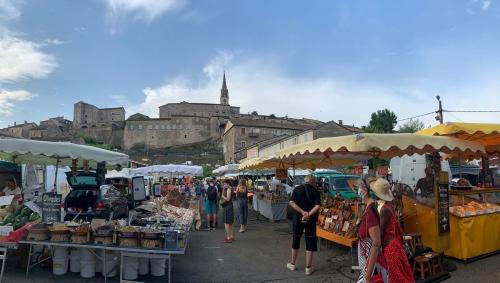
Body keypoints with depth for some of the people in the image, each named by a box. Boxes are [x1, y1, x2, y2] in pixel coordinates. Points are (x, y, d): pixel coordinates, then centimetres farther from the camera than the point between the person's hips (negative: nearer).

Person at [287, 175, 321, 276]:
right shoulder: (315, 191, -3)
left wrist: (302, 212, -13)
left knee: (296, 240, 16)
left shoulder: (297, 189, 1)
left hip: (298, 218, 2)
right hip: (310, 219, -2)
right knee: (310, 242, 8)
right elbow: (317, 206, -17)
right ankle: (308, 267, 14)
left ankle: (292, 264, 28)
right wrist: (309, 214, -19)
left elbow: (291, 203, -11)